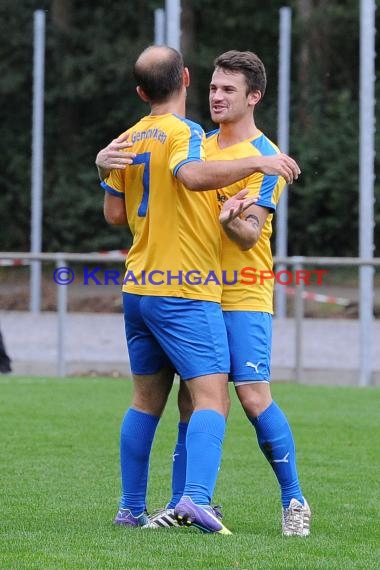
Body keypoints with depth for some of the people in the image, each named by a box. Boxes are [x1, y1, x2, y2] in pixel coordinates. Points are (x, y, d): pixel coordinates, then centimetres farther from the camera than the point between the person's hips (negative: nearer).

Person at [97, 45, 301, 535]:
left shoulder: (127, 141, 11)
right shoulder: (182, 132, -11)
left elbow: (114, 213, 17)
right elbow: (192, 173, -32)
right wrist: (258, 162, -26)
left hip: (138, 288, 8)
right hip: (186, 292, -8)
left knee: (146, 401, 15)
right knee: (211, 397, -11)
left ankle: (131, 508, 16)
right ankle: (196, 496, -28)